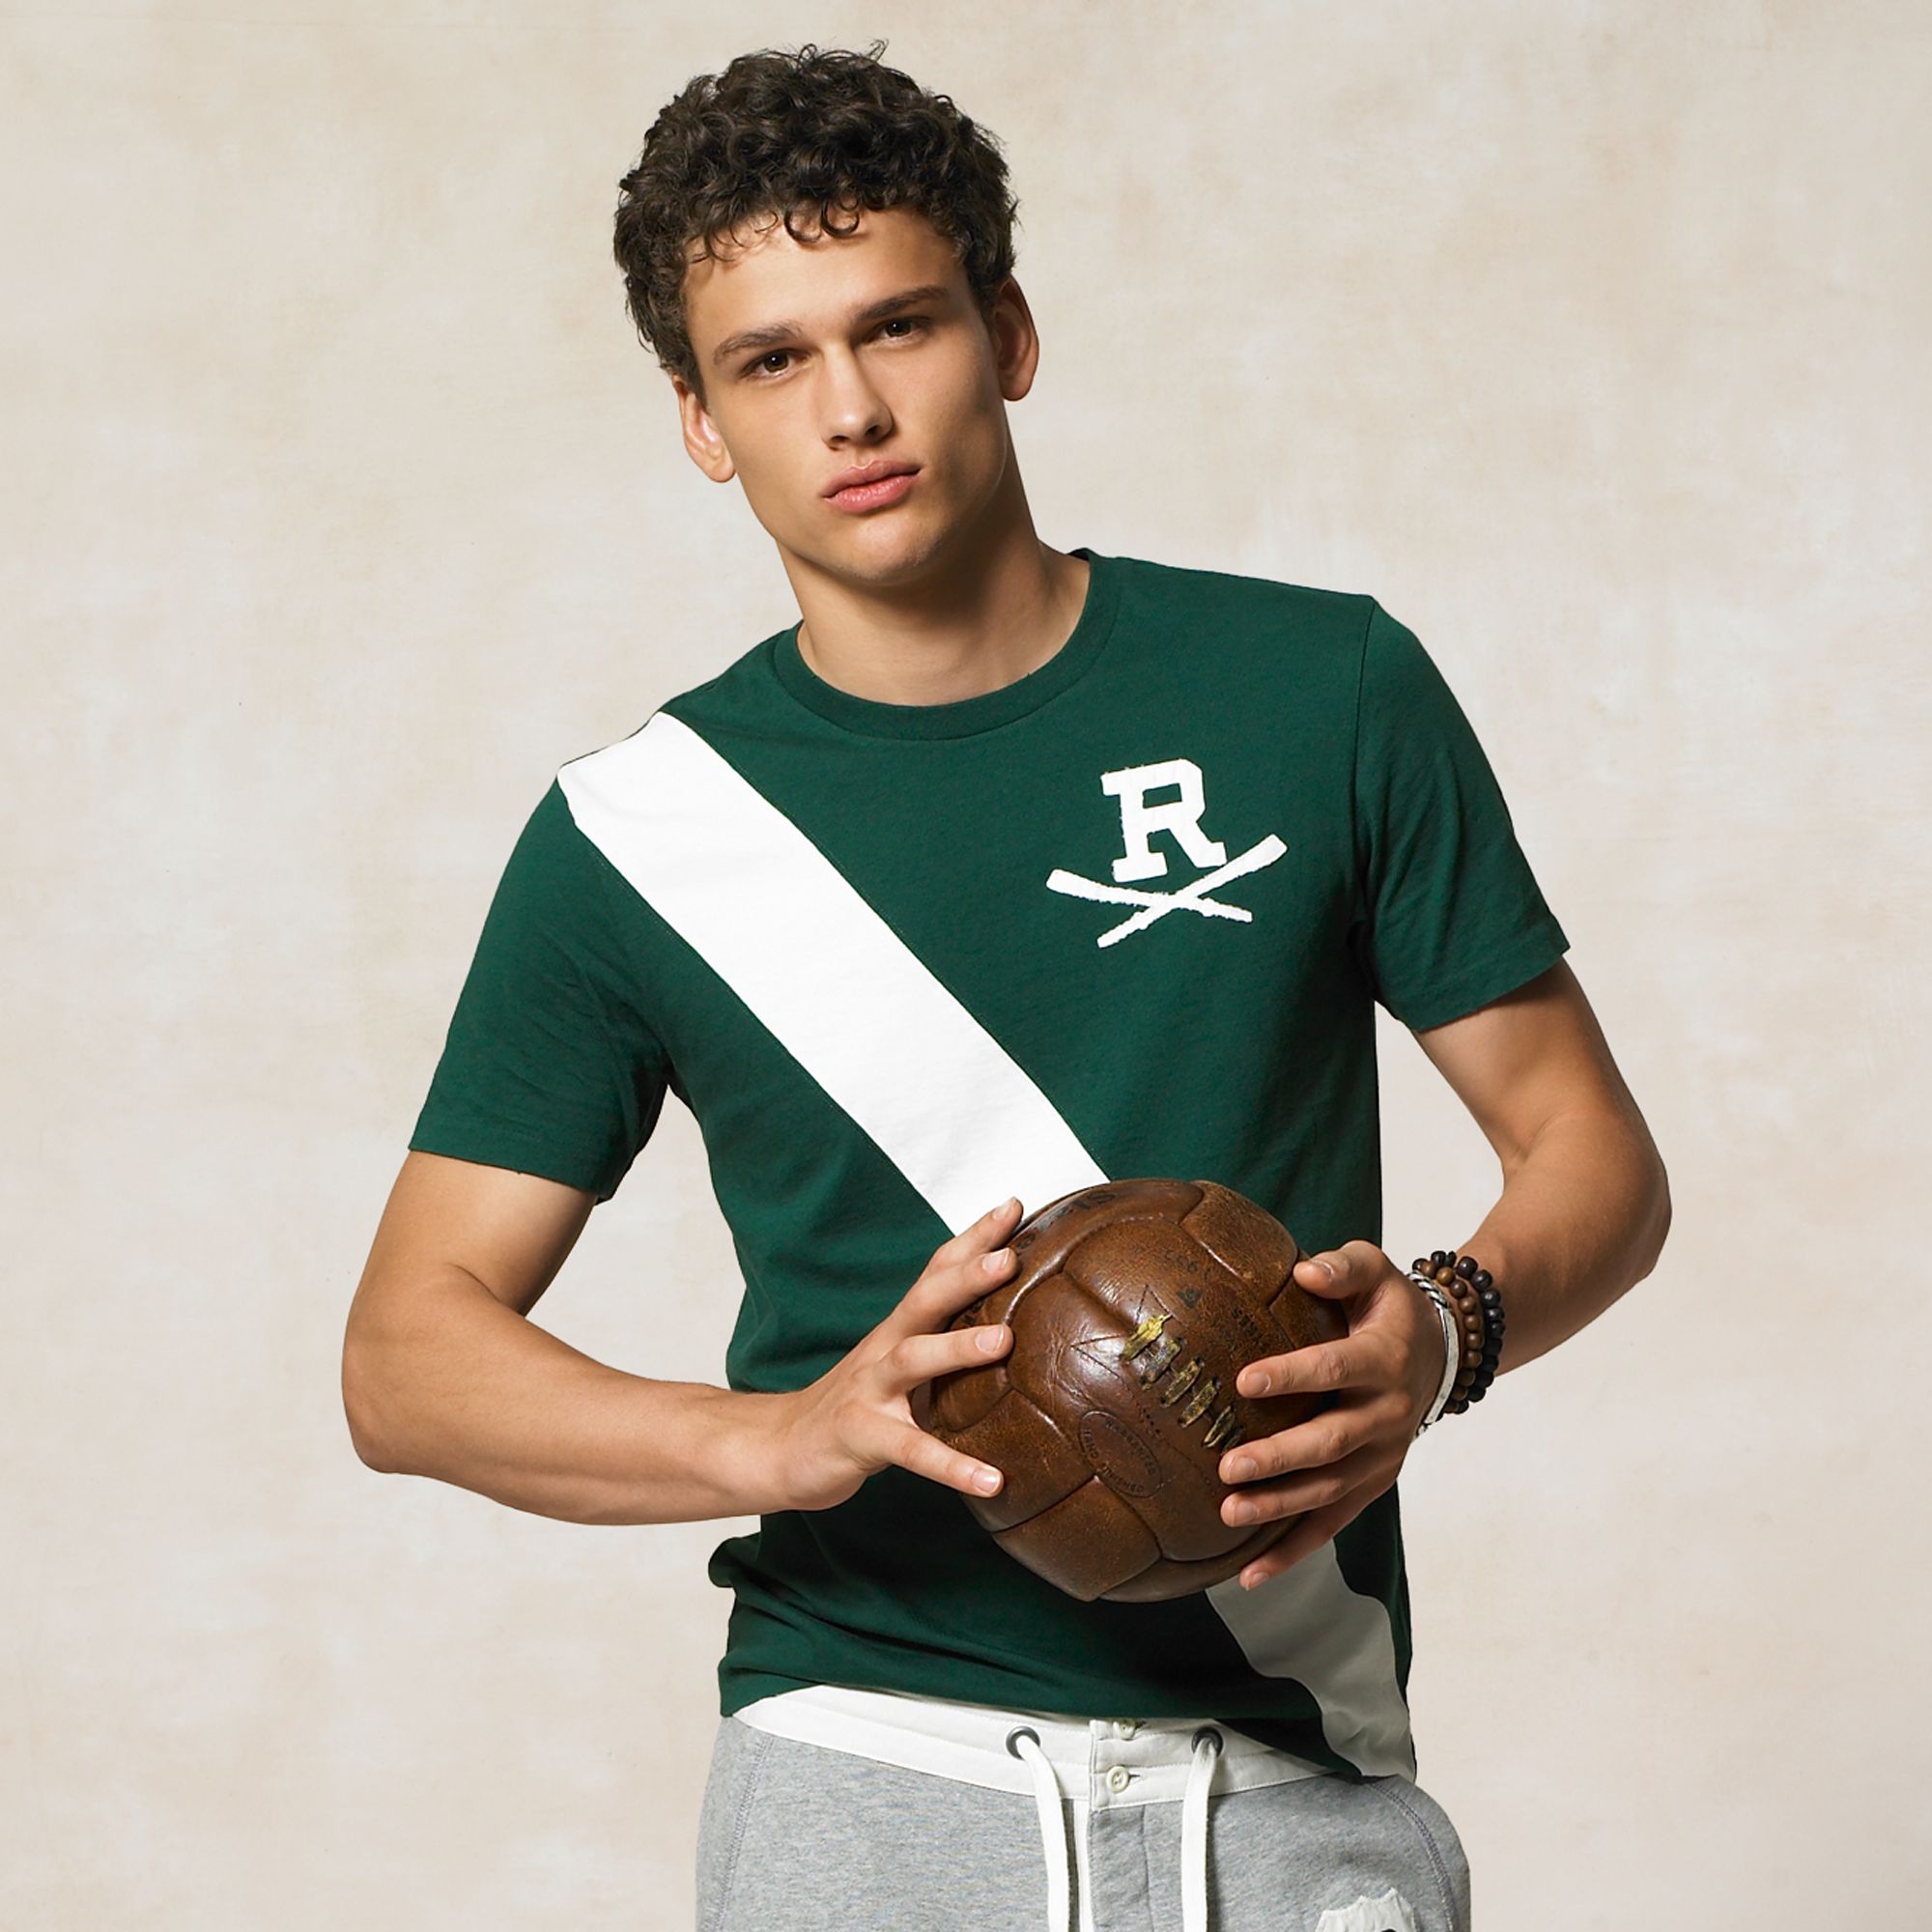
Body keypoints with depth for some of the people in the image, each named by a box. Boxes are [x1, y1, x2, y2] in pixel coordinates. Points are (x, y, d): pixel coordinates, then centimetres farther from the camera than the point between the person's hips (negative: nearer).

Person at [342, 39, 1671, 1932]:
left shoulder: (1329, 690, 2)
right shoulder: (636, 831, 1)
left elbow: (1592, 1147, 6)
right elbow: (408, 1351, 1)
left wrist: (1445, 1331, -15)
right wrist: (783, 1438, -16)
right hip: (863, 1772, 0)